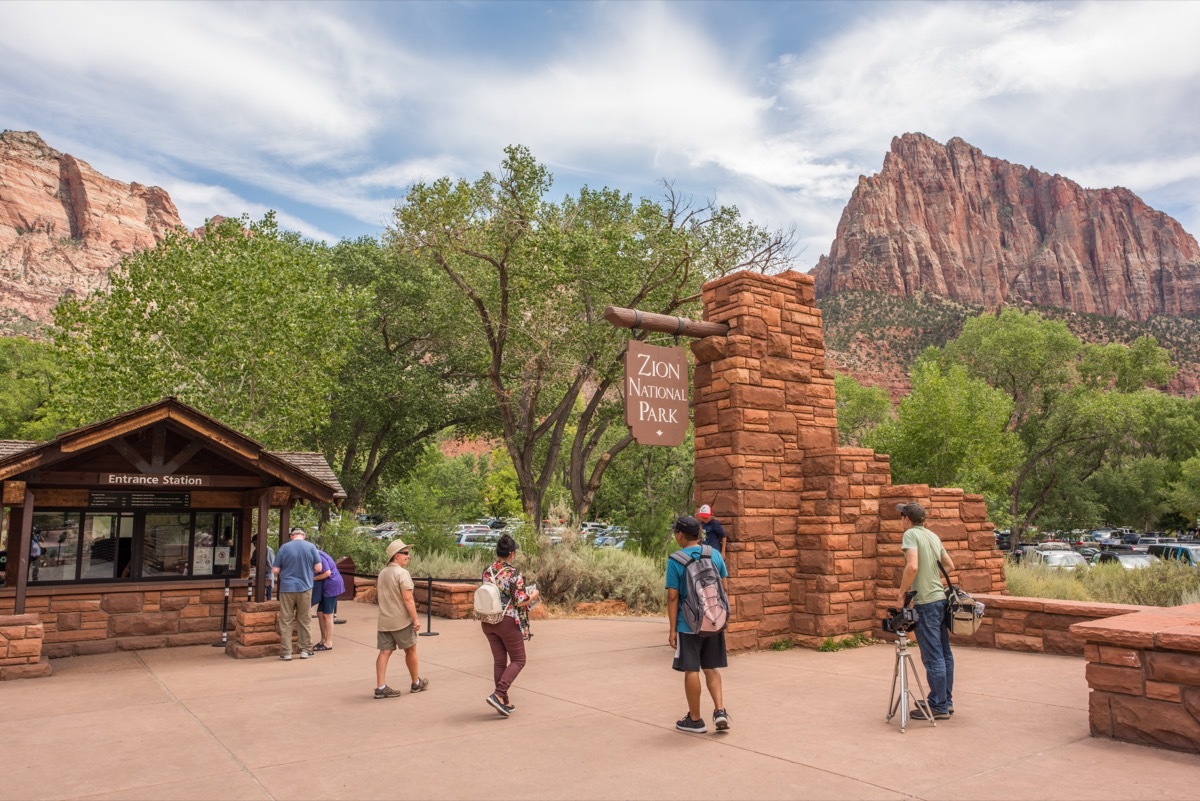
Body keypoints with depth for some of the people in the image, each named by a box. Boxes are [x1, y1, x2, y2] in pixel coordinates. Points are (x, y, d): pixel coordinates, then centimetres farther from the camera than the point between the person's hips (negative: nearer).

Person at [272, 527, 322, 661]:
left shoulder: (284, 547, -3)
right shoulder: (311, 547, -1)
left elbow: (275, 570, -2)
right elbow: (318, 568, -1)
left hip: (287, 588, -1)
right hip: (305, 588, 1)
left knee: (286, 621, 6)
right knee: (304, 620, 11)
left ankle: (286, 652, 7)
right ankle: (306, 650, 15)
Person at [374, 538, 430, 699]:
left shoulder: (382, 573, 10)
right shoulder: (402, 573, -16)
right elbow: (407, 598, -21)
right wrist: (415, 619, -17)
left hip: (384, 620, 7)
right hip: (401, 620, -7)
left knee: (385, 652, 5)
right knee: (410, 650, 9)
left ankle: (380, 687, 0)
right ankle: (416, 683, 22)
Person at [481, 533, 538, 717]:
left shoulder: (487, 572, 2)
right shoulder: (514, 574, -17)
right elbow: (520, 602, -17)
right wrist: (533, 595, 1)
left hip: (488, 622, 6)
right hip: (508, 622, -6)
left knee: (499, 661, 13)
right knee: (518, 660, 7)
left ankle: (504, 702, 18)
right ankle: (498, 694, -7)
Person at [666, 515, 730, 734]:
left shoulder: (675, 560, -11)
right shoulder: (715, 554, 2)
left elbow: (673, 597, -11)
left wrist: (672, 629, -6)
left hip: (688, 625, -4)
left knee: (691, 670, 7)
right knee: (711, 668, 17)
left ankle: (695, 720, 17)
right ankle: (720, 710, 5)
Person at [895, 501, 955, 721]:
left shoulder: (911, 534, -11)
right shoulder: (933, 536, 13)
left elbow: (912, 567, -23)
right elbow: (950, 565, 21)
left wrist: (901, 594, -14)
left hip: (926, 603, -8)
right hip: (942, 599, 9)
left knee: (933, 657, -3)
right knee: (944, 653, 14)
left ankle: (938, 706, 3)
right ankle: (947, 701, 23)